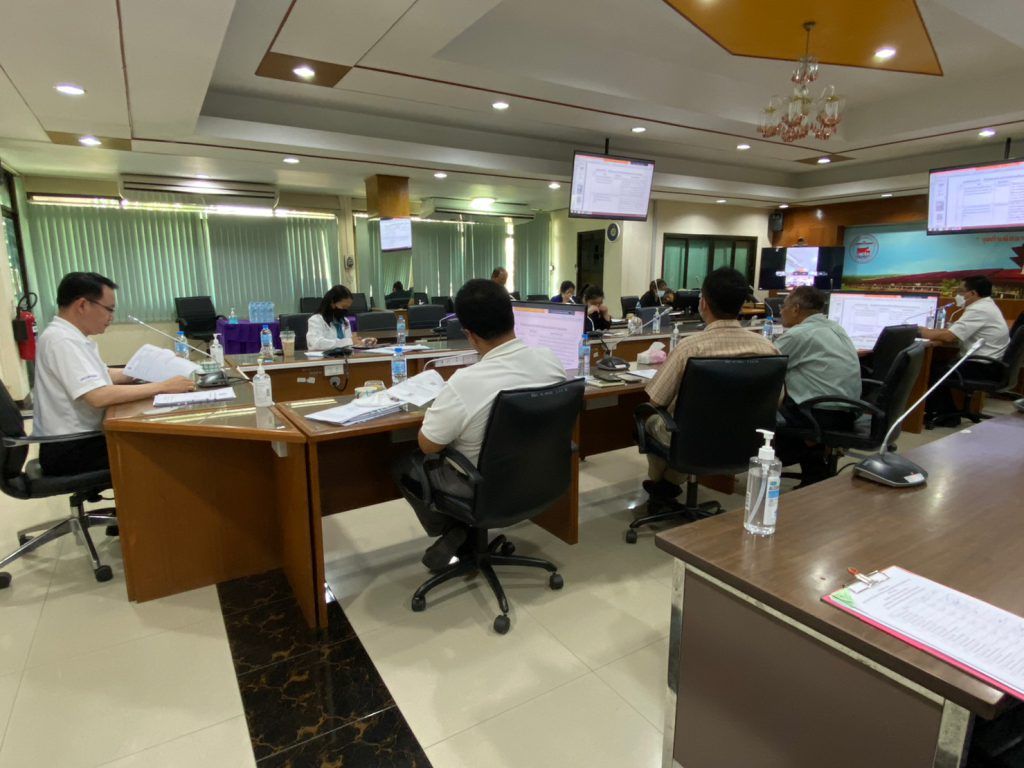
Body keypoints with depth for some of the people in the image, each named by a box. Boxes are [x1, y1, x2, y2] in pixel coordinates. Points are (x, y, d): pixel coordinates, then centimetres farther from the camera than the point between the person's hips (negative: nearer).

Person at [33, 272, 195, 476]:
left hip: (78, 440, 9)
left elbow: (103, 375, 18)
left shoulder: (70, 336, 8)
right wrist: (163, 386, -26)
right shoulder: (62, 340, -22)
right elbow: (100, 396, -31)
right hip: (70, 450, -9)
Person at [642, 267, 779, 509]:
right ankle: (669, 486, 41)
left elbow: (656, 401, -14)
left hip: (694, 444, -4)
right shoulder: (766, 346, -12)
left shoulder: (689, 346, -24)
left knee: (651, 421, 27)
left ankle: (657, 483, 50)